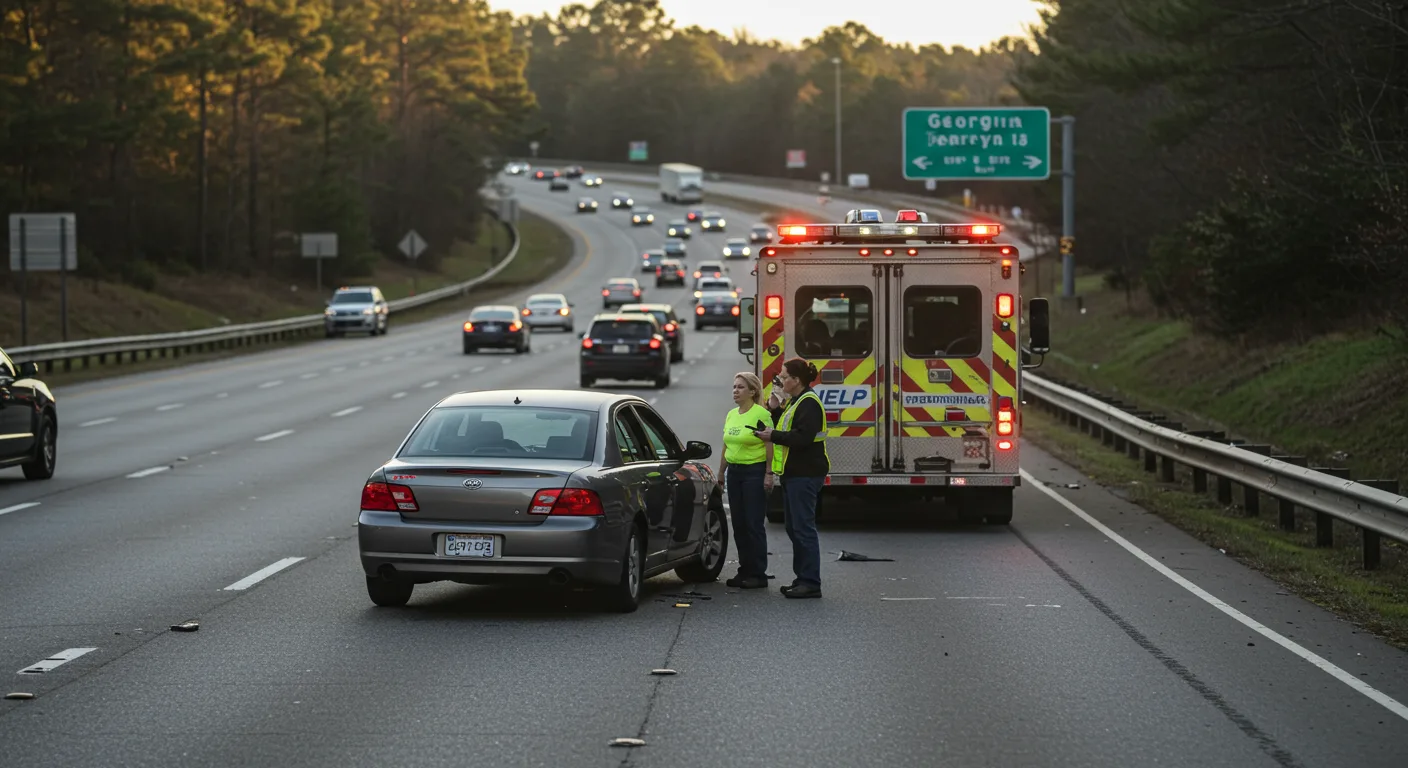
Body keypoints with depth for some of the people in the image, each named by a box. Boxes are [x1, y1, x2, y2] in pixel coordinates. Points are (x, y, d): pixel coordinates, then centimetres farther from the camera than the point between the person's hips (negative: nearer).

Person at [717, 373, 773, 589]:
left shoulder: (761, 414, -11)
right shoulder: (732, 415, 12)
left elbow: (770, 447, -15)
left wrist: (769, 475, -20)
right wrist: (721, 472, 18)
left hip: (754, 472, -7)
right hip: (735, 472, 7)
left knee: (754, 524, -6)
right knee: (739, 524, 8)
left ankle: (759, 574, -2)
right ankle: (745, 571, 15)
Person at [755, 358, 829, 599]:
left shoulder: (809, 403, -14)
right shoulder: (793, 402, 19)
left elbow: (802, 437, -24)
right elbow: (787, 431, 19)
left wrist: (773, 436, -16)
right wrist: (774, 409, 9)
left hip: (805, 475, -11)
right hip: (793, 473, 11)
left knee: (803, 527, -11)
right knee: (794, 528, 13)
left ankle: (811, 583, -10)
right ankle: (803, 579, 19)